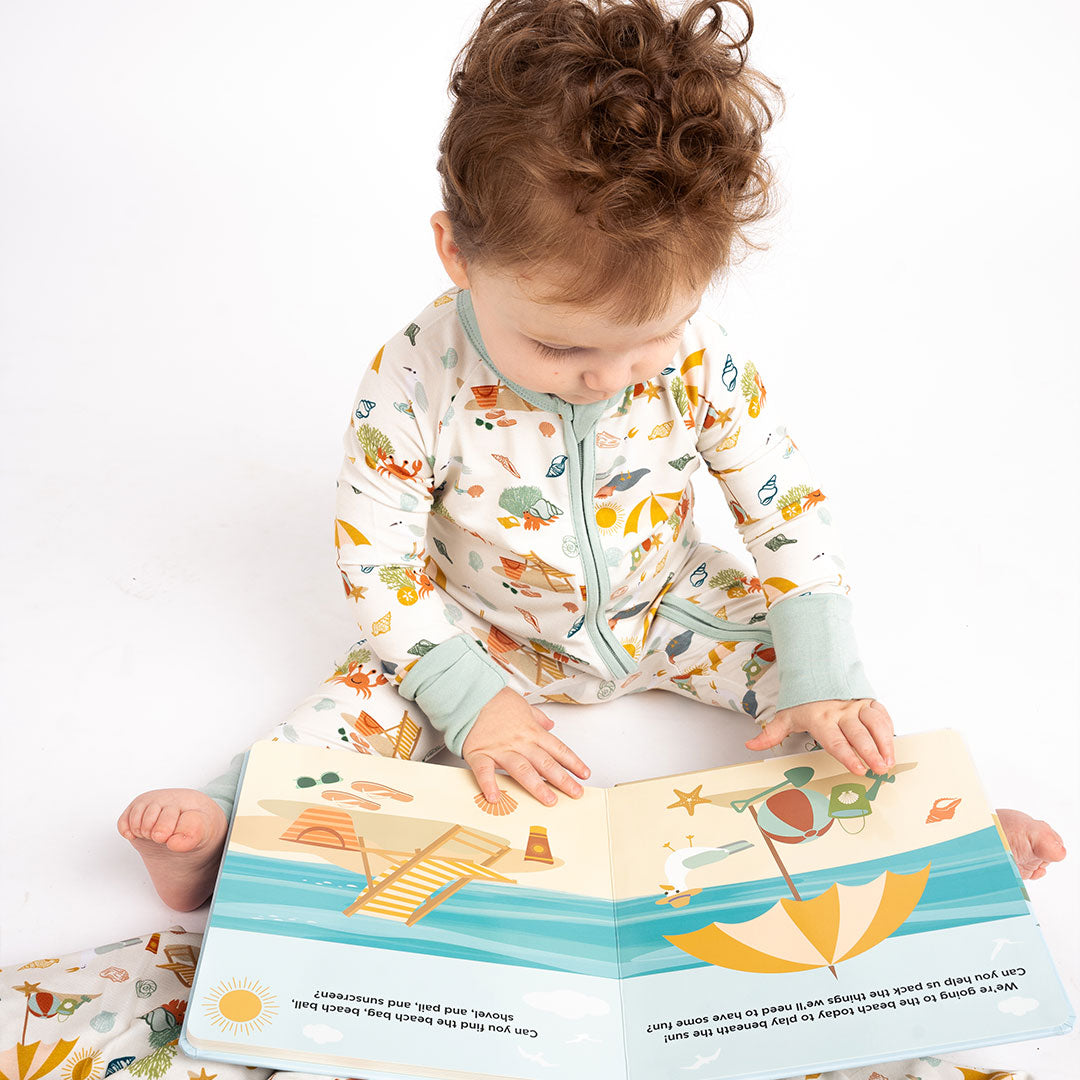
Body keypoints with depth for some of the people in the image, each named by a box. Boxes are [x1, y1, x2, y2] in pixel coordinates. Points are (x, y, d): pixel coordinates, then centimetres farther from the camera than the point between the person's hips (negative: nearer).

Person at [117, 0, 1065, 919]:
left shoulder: (702, 364, -22)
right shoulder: (414, 383, -28)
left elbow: (791, 508, -11)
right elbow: (376, 554, -19)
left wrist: (823, 675, -16)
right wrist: (469, 697, -23)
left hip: (665, 608, 2)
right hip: (489, 633, -1)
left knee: (791, 643, -10)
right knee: (375, 694, -22)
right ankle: (228, 824, -9)